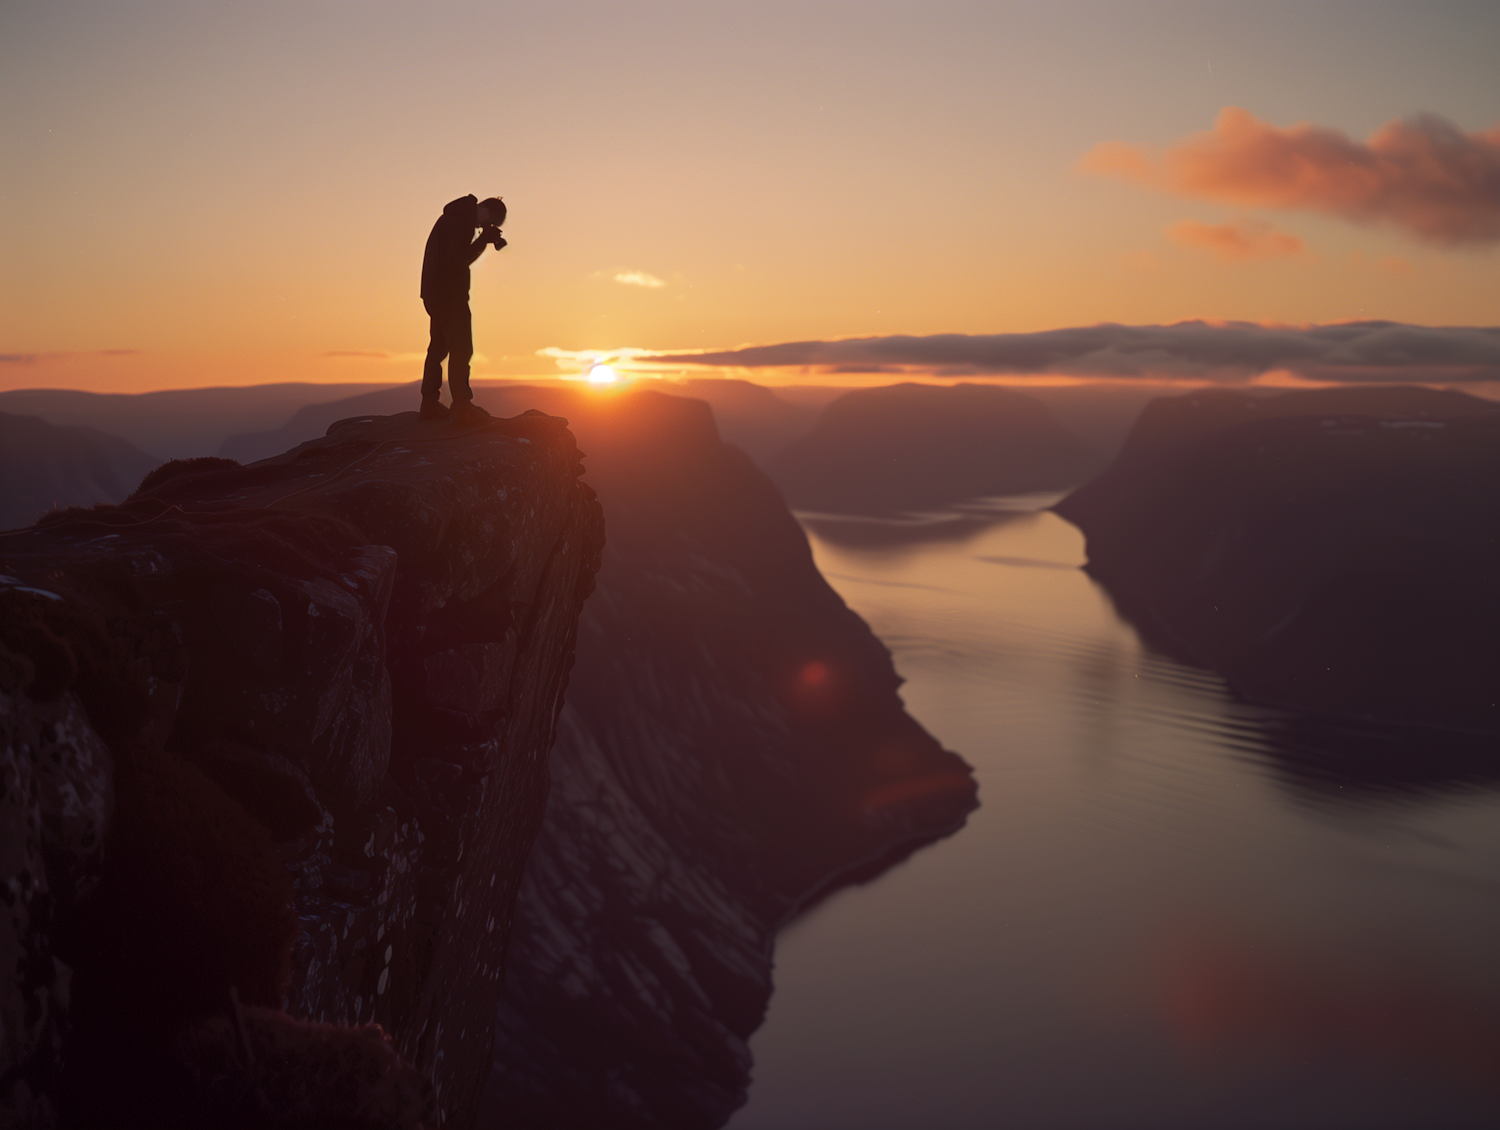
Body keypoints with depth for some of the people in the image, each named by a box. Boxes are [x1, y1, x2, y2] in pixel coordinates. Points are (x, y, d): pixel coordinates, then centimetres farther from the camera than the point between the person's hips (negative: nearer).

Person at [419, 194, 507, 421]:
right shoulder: (462, 222, -15)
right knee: (461, 349, -8)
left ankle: (430, 405, 12)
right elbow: (458, 260, -22)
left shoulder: (452, 217, 16)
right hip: (450, 295, -10)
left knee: (438, 348, 12)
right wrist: (483, 240, -14)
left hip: (435, 294, 10)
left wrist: (484, 240, 11)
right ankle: (462, 406, -10)